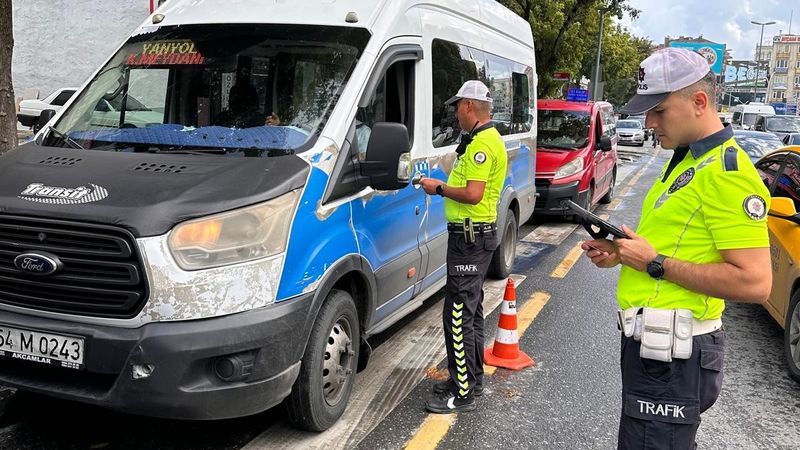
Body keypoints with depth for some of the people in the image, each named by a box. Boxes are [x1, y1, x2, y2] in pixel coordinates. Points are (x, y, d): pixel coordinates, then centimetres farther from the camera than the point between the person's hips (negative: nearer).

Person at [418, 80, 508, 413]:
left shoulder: (482, 144, -18)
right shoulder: (487, 139, 17)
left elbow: (473, 194, -26)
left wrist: (439, 188, -12)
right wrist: (444, 187, 9)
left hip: (469, 237, -11)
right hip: (476, 235, 11)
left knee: (458, 314, -7)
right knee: (470, 311, 18)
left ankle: (462, 393, -1)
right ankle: (472, 379, 30)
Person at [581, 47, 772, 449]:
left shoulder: (726, 172, -18)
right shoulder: (686, 160, 14)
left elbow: (754, 283, -24)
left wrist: (656, 263, -20)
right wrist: (622, 253, 8)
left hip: (671, 353, -10)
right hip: (654, 341, 10)